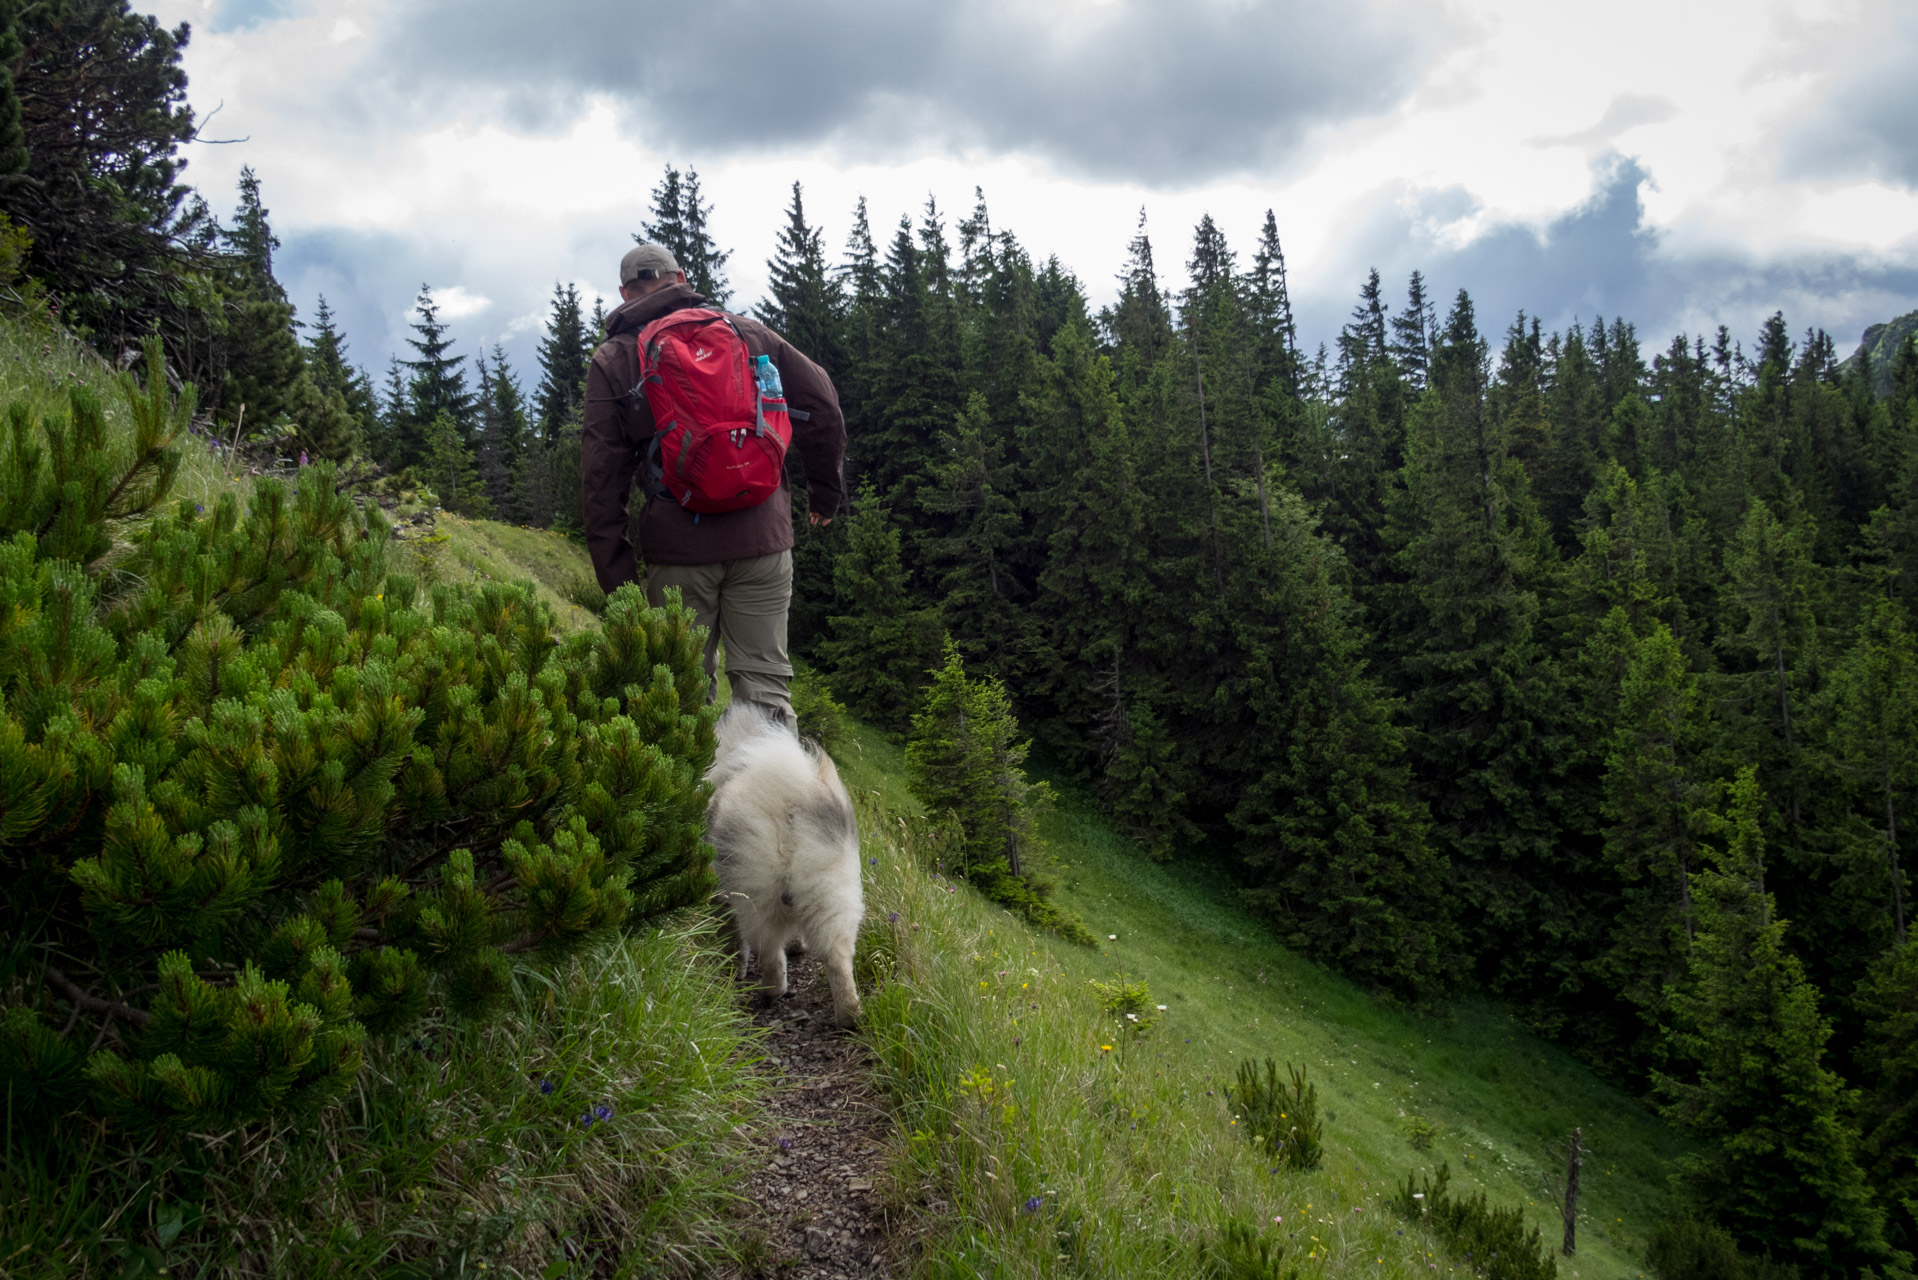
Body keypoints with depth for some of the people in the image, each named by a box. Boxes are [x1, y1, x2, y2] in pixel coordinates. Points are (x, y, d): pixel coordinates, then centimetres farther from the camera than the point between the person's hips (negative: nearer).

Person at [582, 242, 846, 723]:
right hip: (761, 535, 1)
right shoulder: (743, 331, 11)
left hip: (677, 544, -1)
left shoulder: (612, 360, 7)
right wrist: (826, 489, 20)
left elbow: (602, 474, 1)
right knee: (764, 680, 4)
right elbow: (820, 401, 8)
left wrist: (615, 574, 3)